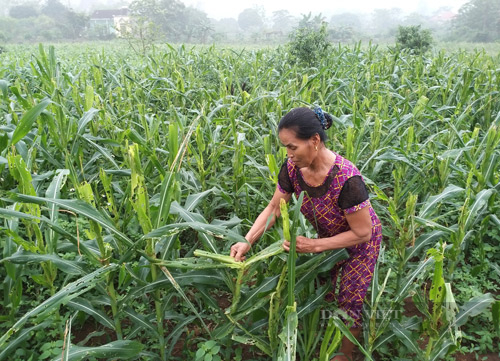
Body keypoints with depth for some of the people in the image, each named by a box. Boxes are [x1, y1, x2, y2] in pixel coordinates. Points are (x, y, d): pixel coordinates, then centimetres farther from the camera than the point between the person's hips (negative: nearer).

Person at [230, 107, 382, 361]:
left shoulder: (347, 179, -40)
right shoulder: (293, 167, -23)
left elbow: (362, 233, -29)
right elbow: (274, 207, -12)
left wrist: (314, 246, -31)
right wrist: (247, 241, -23)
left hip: (359, 243, -5)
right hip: (328, 236, 5)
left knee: (349, 304, 11)